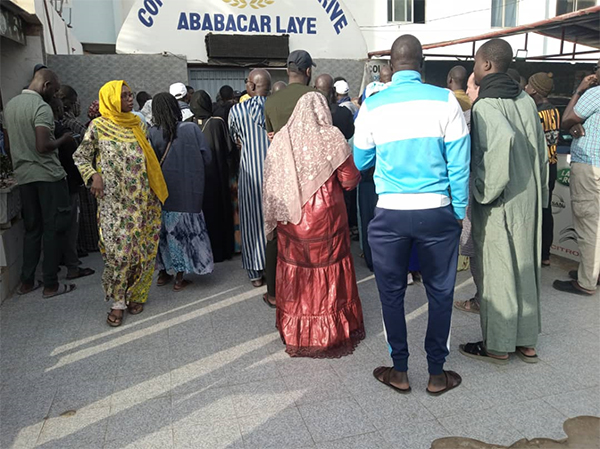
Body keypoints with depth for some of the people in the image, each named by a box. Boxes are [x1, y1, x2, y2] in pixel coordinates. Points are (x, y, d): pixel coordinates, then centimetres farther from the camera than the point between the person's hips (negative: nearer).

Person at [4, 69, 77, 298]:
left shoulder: (10, 105, 12)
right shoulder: (42, 107, -15)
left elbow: (11, 141, 19)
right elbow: (43, 147, -22)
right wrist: (63, 140, -6)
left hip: (23, 176, 8)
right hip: (48, 175, -8)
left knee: (32, 228, 15)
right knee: (54, 228, 1)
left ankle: (27, 282, 20)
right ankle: (51, 284, 6)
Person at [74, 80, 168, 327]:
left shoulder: (138, 124, 11)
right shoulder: (98, 126, 0)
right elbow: (80, 157, 7)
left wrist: (156, 191, 7)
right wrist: (93, 176, -10)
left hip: (143, 199, 4)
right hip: (115, 202, -4)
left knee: (144, 250, 5)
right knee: (119, 250, -7)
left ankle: (136, 295, 22)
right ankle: (117, 302, 9)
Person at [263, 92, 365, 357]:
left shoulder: (282, 139, 0)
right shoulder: (332, 137, -7)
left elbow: (271, 182, 3)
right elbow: (350, 179, -5)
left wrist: (273, 219, 14)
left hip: (291, 219, 2)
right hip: (325, 218, -2)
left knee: (295, 272, 12)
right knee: (328, 271, 11)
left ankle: (296, 333, 25)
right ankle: (331, 332, 24)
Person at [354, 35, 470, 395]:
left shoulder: (372, 106, -1)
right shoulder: (445, 100, -4)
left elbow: (360, 162, 8)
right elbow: (459, 163, -4)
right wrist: (459, 212, 5)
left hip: (390, 213, 0)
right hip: (437, 212, 0)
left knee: (392, 293, 13)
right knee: (440, 293, 14)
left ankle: (400, 372, 25)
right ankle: (437, 373, 26)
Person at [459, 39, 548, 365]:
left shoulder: (484, 106, -15)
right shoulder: (526, 101, 8)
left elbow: (503, 139, -34)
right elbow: (541, 150, 11)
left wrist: (486, 189, -23)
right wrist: (540, 191, 18)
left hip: (499, 203, -7)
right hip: (529, 198, 8)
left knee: (496, 271, 4)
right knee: (526, 267, 15)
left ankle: (497, 346, 17)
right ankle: (526, 341, 28)